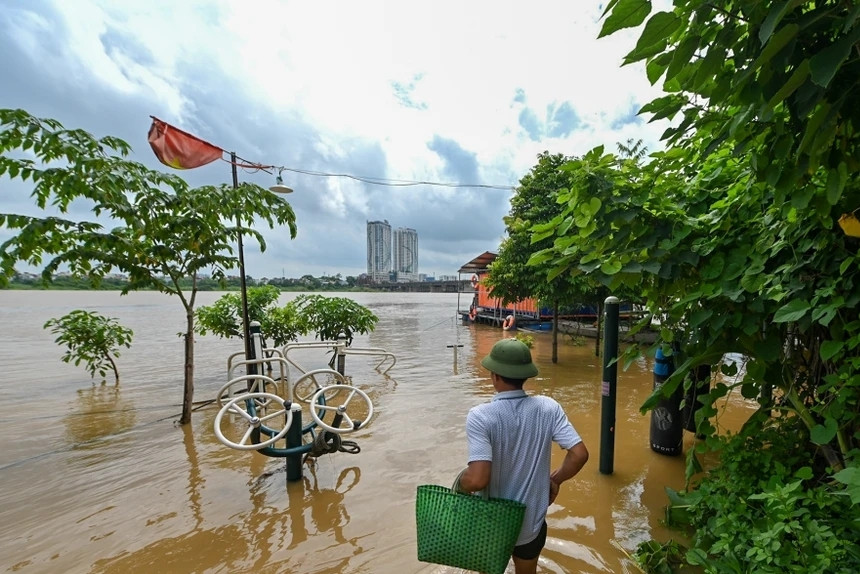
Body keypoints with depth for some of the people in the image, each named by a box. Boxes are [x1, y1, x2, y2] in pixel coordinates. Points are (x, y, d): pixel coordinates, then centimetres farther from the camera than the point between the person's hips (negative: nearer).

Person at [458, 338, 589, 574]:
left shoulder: (480, 416, -28)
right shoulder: (548, 408, -17)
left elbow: (478, 479, -33)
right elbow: (579, 454, -16)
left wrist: (462, 481, -10)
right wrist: (555, 480, 2)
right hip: (532, 521, 3)